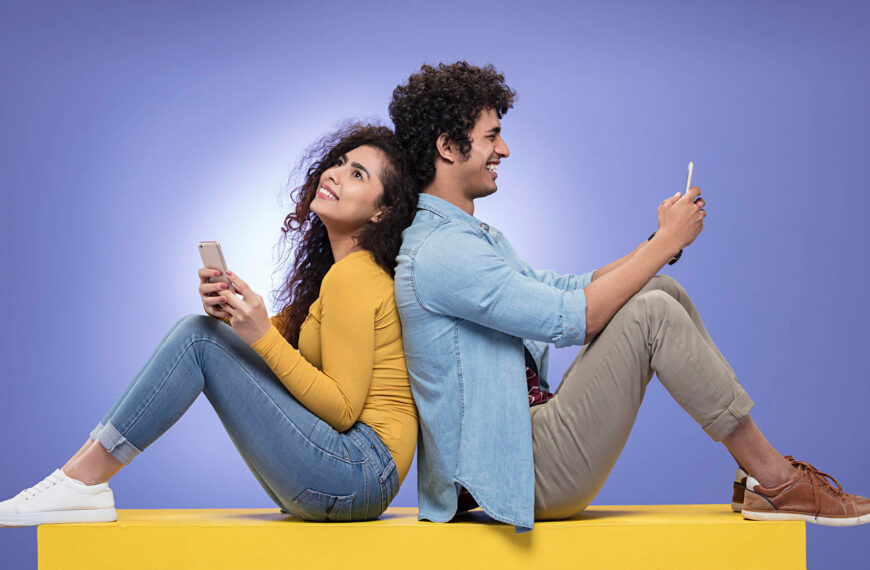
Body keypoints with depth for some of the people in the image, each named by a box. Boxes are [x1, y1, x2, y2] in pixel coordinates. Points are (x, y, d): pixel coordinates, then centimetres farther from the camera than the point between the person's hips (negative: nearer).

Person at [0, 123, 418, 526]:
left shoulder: (354, 275, -13)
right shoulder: (333, 268, 16)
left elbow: (342, 409, -17)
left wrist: (262, 335, -20)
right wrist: (232, 312, -3)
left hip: (358, 469, -9)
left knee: (198, 339, -11)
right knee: (204, 331, 7)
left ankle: (82, 482, -7)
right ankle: (80, 477, 2)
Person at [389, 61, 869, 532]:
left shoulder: (475, 238, 18)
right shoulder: (437, 253, -17)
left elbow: (572, 289, 17)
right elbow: (574, 318, -20)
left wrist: (662, 240, 4)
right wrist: (667, 242, -11)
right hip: (518, 474, -10)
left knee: (661, 292, 4)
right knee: (652, 313, -19)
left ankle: (756, 474, 5)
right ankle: (776, 482, -8)